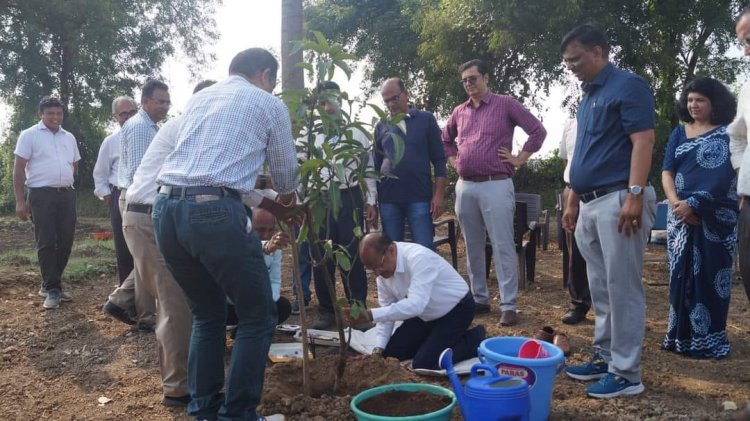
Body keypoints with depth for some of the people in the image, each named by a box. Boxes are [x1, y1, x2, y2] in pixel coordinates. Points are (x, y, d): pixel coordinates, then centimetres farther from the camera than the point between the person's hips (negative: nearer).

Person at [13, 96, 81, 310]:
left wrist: (67, 183, 14)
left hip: (67, 195, 5)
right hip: (42, 195, -5)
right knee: (46, 243, -3)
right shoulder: (29, 135, 0)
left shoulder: (69, 137, 14)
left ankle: (50, 285, 19)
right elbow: (18, 168, -3)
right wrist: (20, 200, -8)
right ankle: (52, 289, 3)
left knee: (65, 242, 5)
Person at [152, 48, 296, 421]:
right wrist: (288, 195, 46)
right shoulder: (269, 104, 11)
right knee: (257, 317, 9)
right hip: (214, 211, -7)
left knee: (207, 314, 22)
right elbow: (285, 169, 21)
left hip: (165, 209, 7)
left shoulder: (197, 98, 27)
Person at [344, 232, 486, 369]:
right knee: (391, 353, 3)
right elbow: (387, 309, -1)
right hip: (425, 315, 8)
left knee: (423, 363, -19)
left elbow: (415, 305, -44)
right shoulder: (383, 266, -10)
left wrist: (370, 314, -47)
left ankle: (475, 339, 1)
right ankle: (436, 336, 22)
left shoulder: (419, 258, -35)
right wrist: (379, 349, -9)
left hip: (456, 309, -8)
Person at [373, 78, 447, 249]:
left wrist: (438, 195, -5)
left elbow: (438, 160, 3)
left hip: (420, 198, -2)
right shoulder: (381, 127, 9)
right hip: (388, 199, 2)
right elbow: (376, 165, 14)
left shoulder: (426, 119, 4)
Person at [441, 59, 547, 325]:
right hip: (465, 187, 6)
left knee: (503, 247, -5)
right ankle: (479, 299, 23)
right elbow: (444, 139, 30)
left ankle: (508, 306, 0)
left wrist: (520, 159, -3)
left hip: (495, 186, -5)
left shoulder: (506, 104, -1)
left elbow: (538, 131, -1)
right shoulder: (459, 111, 14)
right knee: (473, 247, 11)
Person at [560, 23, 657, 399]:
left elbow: (643, 141, -15)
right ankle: (605, 357, 24)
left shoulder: (628, 86, -5)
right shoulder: (587, 98, 20)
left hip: (618, 200, -9)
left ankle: (626, 372, 4)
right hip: (590, 204, 9)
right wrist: (572, 201, 21)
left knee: (623, 289, -4)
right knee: (602, 290, 14)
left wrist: (635, 194, -23)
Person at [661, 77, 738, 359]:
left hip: (714, 217, -4)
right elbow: (667, 171, 5)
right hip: (680, 215, 4)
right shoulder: (679, 133, 12)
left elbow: (722, 176, -12)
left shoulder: (727, 134, -1)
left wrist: (693, 204, -21)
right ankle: (681, 337, 15)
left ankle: (708, 341, 8)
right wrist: (675, 203, -12)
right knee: (681, 275, 6)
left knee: (709, 276, -1)